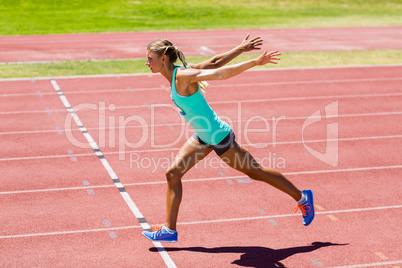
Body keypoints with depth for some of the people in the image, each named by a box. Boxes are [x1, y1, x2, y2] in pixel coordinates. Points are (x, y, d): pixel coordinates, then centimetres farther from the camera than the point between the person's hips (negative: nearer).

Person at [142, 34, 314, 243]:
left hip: (218, 136, -9)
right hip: (203, 136, 9)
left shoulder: (183, 76, -25)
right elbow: (214, 62, 1)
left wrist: (255, 62, -29)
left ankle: (303, 198, 27)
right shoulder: (177, 73, 1)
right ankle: (169, 230, 13)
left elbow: (220, 73, -27)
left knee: (256, 172, 8)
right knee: (173, 174, 4)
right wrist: (241, 50, 9)